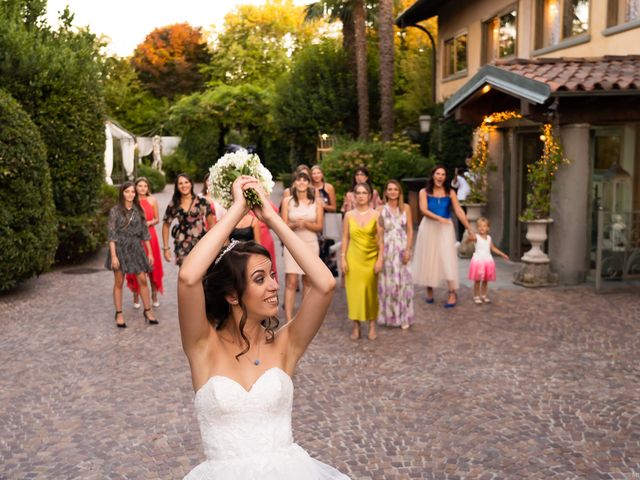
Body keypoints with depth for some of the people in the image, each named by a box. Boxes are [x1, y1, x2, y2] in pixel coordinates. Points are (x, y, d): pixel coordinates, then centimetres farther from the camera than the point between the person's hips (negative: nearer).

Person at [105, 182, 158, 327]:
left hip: (136, 248, 3)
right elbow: (112, 234, -8)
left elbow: (145, 232, 8)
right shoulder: (115, 210, -4)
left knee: (143, 280, 2)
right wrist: (113, 255, -14)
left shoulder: (139, 210, 6)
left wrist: (150, 252, 6)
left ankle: (147, 310, 15)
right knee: (119, 282, 5)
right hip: (120, 248, -3)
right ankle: (119, 314, 14)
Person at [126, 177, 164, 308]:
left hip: (150, 235, 1)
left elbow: (157, 219, 8)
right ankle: (136, 297, 14)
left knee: (153, 266, 5)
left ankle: (154, 296, 18)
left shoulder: (152, 200, 4)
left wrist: (149, 223, -11)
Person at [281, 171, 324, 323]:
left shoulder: (317, 203, 3)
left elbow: (319, 227, 1)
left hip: (310, 244, 2)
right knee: (291, 282, -8)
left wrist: (305, 223, -16)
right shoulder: (287, 201, 1)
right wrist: (295, 225, -20)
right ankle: (289, 320, -8)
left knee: (308, 281, 8)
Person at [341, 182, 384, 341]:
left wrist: (380, 259, -8)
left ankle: (372, 326, 13)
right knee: (354, 291, 2)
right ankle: (356, 326, 10)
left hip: (371, 259, -1)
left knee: (371, 291, 4)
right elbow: (345, 238, 5)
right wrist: (343, 258, -1)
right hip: (353, 258, 1)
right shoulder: (349, 215, 4)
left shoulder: (376, 215, -1)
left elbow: (381, 239, -2)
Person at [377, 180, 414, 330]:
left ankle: (404, 317, 10)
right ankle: (388, 316, 14)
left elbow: (410, 230, 3)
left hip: (402, 249, 1)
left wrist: (408, 250, -7)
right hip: (386, 249, 0)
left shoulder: (406, 208, 5)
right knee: (387, 282, 3)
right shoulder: (381, 210, 2)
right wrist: (379, 252, -8)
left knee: (403, 282, 1)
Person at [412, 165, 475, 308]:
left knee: (447, 258, -8)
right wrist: (439, 218, -28)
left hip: (445, 228, 0)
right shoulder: (424, 192, 0)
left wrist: (469, 230, -5)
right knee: (428, 258, 7)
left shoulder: (450, 193, 3)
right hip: (428, 227, 0)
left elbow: (459, 212, -1)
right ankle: (429, 291, 21)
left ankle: (452, 293, -7)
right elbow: (423, 210, -13)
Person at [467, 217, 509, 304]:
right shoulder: (476, 237, -9)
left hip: (487, 260, 5)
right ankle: (476, 297, 9)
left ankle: (484, 295, 22)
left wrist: (502, 254, 23)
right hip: (478, 260, -5)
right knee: (477, 280, 0)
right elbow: (467, 241, -28)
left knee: (485, 280, 11)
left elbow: (493, 248, 23)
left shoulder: (489, 238, 9)